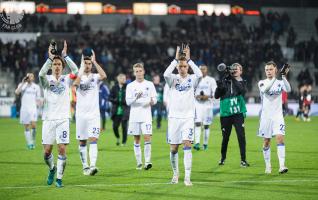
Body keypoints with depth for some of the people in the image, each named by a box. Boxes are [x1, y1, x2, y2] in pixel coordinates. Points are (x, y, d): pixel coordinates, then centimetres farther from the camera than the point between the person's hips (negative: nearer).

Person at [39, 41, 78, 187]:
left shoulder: (67, 80, 7)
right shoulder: (47, 80, 6)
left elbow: (75, 71, -12)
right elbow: (41, 74, -18)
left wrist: (65, 56, -18)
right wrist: (50, 58, -26)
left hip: (63, 119, 0)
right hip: (48, 119, 0)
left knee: (62, 149, -10)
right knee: (47, 151, -1)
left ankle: (59, 178, 1)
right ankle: (52, 169, 29)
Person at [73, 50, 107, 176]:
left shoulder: (95, 77, 4)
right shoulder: (79, 76, 3)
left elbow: (104, 76, -19)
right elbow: (76, 83, -21)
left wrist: (94, 61, -14)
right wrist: (82, 67, -19)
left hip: (94, 114, -1)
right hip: (81, 114, 1)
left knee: (93, 140, -13)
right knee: (82, 142, 6)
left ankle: (92, 166, -23)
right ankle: (85, 166, 16)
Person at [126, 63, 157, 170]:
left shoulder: (150, 84, 6)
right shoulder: (130, 86, 5)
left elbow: (154, 99, 7)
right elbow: (128, 101, -1)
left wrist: (152, 101, -16)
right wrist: (136, 98, -20)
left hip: (146, 116, -1)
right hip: (134, 116, 1)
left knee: (147, 137, -14)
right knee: (136, 139, 5)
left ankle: (147, 161, -12)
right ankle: (139, 162, 13)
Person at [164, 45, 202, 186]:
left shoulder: (191, 79, 4)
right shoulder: (173, 79, 5)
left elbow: (199, 74, -18)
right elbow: (166, 74, -18)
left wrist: (189, 59, -16)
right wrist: (176, 59, -18)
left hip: (188, 117, -1)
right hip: (174, 117, 1)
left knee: (187, 144, -16)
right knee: (173, 148, 4)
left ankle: (187, 177, -18)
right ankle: (175, 174, 25)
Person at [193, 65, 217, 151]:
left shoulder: (211, 80, 4)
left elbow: (215, 93, 0)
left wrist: (208, 96, -16)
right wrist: (196, 96, -8)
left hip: (208, 104, 0)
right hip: (197, 104, 0)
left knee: (206, 125, 3)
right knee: (197, 123, -13)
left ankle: (205, 144, 13)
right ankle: (197, 143, -20)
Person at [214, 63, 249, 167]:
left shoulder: (242, 82, 4)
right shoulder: (225, 82, 4)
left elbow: (242, 91, -18)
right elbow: (216, 96, 0)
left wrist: (234, 79, -25)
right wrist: (219, 86, -17)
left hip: (238, 113, -1)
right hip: (225, 113, 1)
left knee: (241, 136, -9)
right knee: (225, 137, 9)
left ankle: (243, 159, -3)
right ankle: (223, 157, 29)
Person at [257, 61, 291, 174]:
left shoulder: (280, 82, 4)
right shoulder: (262, 83, 2)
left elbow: (288, 90, -16)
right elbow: (265, 89, -21)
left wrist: (284, 77, -28)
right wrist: (274, 79, -31)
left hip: (278, 116, -1)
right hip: (266, 116, 1)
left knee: (280, 138, -16)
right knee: (266, 142, 6)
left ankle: (282, 165, -22)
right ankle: (268, 166, 19)